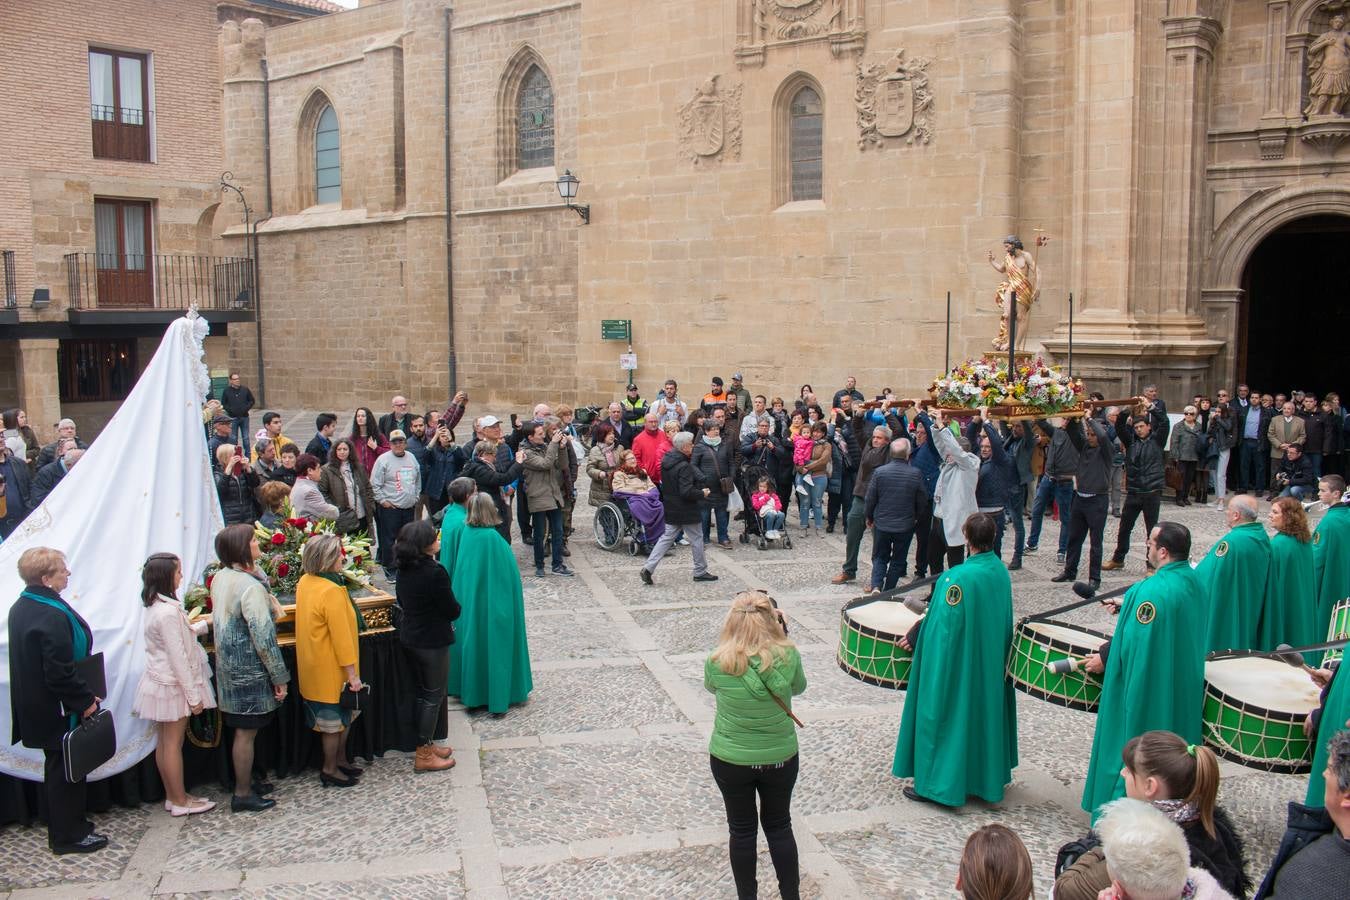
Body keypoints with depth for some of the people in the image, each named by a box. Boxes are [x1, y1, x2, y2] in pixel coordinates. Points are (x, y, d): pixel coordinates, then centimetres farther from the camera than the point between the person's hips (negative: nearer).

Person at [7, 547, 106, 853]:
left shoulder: (21, 607, 5)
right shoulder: (52, 616, -26)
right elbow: (60, 672, -27)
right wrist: (85, 701, -15)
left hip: (34, 706, 10)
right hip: (59, 711, -10)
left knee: (57, 767, 20)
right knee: (66, 768, 5)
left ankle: (62, 827, 33)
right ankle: (69, 835, 17)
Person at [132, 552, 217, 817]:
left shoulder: (155, 606, 5)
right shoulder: (168, 612, -24)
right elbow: (178, 658, -22)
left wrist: (205, 624, 18)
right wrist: (194, 695, -18)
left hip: (160, 682, 9)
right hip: (172, 685, -9)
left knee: (165, 742, 14)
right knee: (173, 743, 1)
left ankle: (172, 796, 25)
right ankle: (180, 802, 12)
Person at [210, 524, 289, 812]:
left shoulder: (220, 578, 3)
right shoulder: (250, 587, -23)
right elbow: (264, 637, -22)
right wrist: (280, 677, -14)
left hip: (229, 666, 8)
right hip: (250, 670, -8)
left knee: (242, 730, 19)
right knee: (246, 731, 3)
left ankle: (245, 781, 32)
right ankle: (243, 794, 12)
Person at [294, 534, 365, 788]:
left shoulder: (305, 582, 2)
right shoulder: (331, 592, -27)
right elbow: (341, 637, -24)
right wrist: (353, 674, -18)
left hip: (316, 668, 9)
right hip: (331, 670, -9)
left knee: (344, 717, 22)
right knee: (335, 721, 7)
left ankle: (340, 760, 34)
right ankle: (330, 770, 20)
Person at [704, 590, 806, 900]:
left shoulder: (717, 662, -20)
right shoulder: (788, 656, -18)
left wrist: (730, 646, 4)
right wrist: (782, 638, 3)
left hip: (730, 760, -1)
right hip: (780, 758, 1)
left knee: (742, 830, 17)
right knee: (779, 826, 21)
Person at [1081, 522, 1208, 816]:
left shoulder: (1152, 591, -27)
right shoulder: (1194, 580, 1)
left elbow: (1136, 641, -25)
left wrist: (1104, 657, -10)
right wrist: (1131, 608, 19)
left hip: (1148, 688, -9)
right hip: (1184, 684, 9)